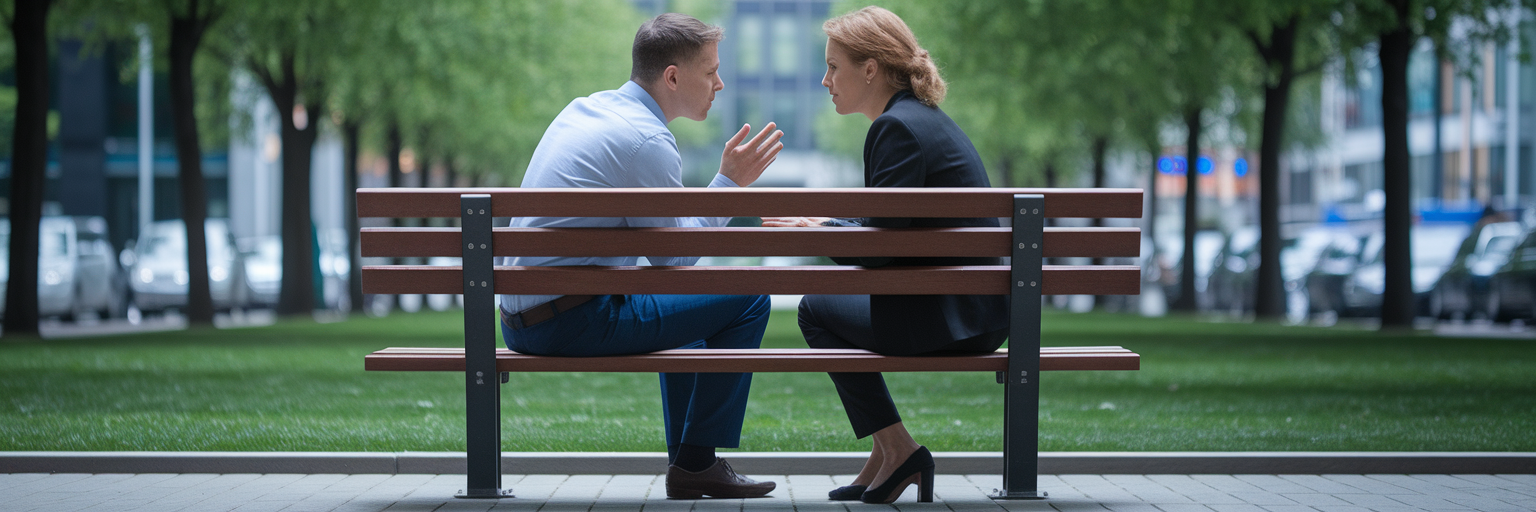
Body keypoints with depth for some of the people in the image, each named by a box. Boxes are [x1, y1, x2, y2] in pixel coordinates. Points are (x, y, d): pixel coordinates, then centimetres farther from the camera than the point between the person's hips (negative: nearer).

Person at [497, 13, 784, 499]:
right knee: (747, 299, -4)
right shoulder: (648, 140, -15)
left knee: (687, 297, 32)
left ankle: (685, 458, 32)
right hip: (573, 322, -10)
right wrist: (730, 182, -3)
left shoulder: (584, 108, 14)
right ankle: (697, 464, 2)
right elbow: (674, 260, -9)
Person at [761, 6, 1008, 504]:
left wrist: (817, 229, -5)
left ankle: (897, 450, 5)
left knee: (818, 310, 5)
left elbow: (880, 248, -19)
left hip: (952, 318, -10)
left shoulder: (898, 128, -15)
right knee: (834, 295, 23)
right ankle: (884, 458, 20)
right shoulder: (924, 117, 16)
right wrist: (824, 221, 12)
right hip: (972, 309, 10)